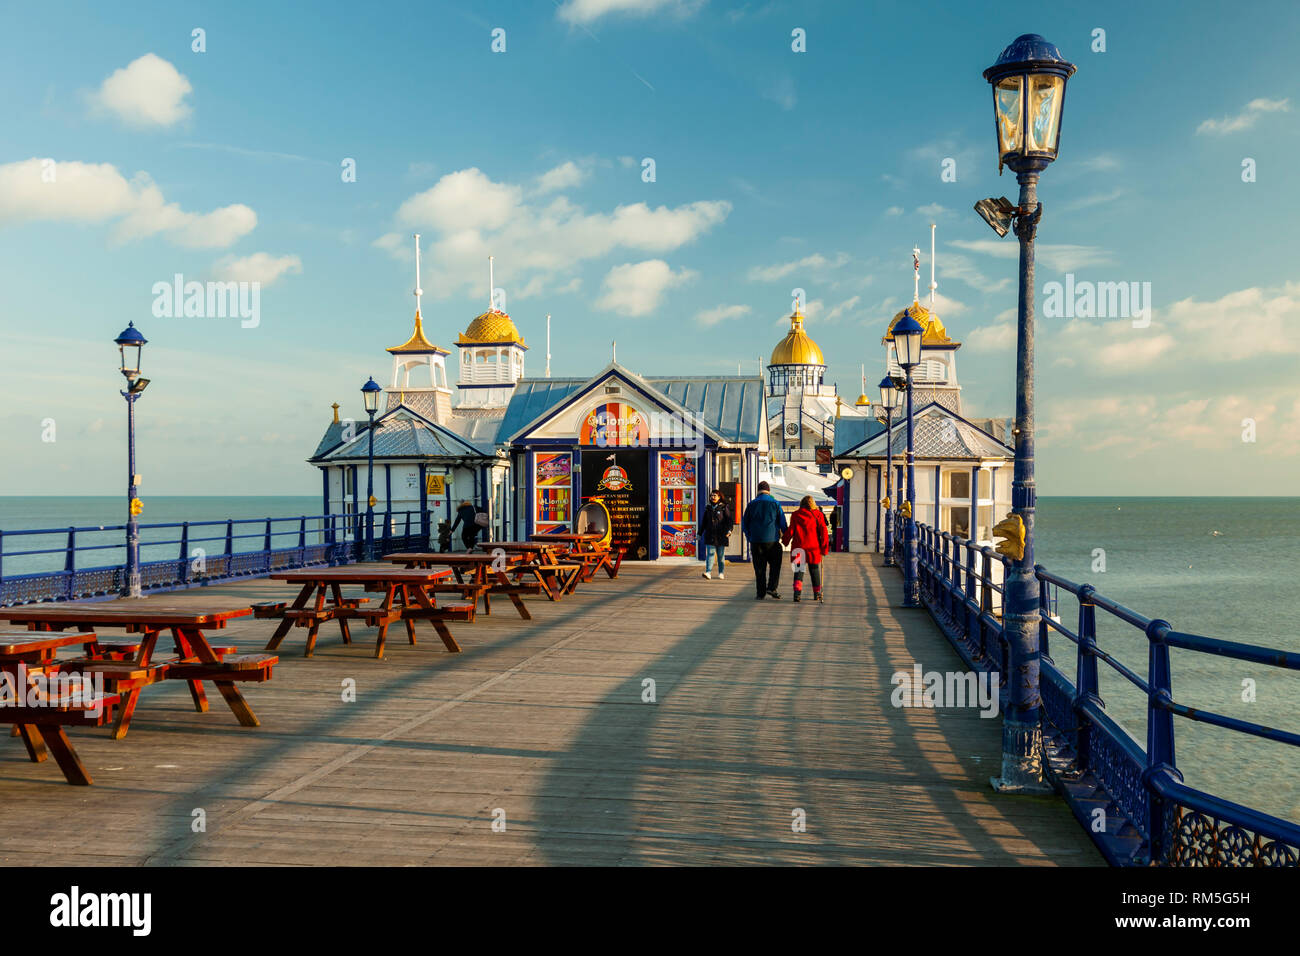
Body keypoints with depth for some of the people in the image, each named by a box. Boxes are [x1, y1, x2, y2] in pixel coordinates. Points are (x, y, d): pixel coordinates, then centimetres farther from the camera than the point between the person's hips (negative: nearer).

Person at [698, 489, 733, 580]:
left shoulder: (724, 508, 1)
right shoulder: (708, 508, 12)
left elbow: (729, 520, -4)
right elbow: (703, 523, 19)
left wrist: (729, 530, -21)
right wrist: (700, 534, 19)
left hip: (721, 536, -2)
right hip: (710, 536, 2)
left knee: (721, 555, 6)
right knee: (710, 553, -9)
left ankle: (720, 573, 16)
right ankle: (707, 572, -18)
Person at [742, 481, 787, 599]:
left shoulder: (751, 505, 4)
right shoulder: (775, 504, 0)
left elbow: (745, 524, 9)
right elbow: (782, 523, 4)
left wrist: (750, 536, 22)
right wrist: (784, 536, 17)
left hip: (756, 541, 1)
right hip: (772, 540, -1)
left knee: (759, 568, 6)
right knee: (775, 565, 11)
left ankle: (761, 593, 5)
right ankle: (771, 587, -4)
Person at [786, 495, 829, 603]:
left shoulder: (795, 515, 2)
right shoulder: (818, 515, 3)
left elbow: (791, 530, -1)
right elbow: (823, 532, -2)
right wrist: (824, 548, 1)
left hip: (798, 547, 0)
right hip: (813, 547, 1)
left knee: (799, 571, 1)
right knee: (814, 570, 14)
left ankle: (797, 592, -21)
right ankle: (817, 594, 24)